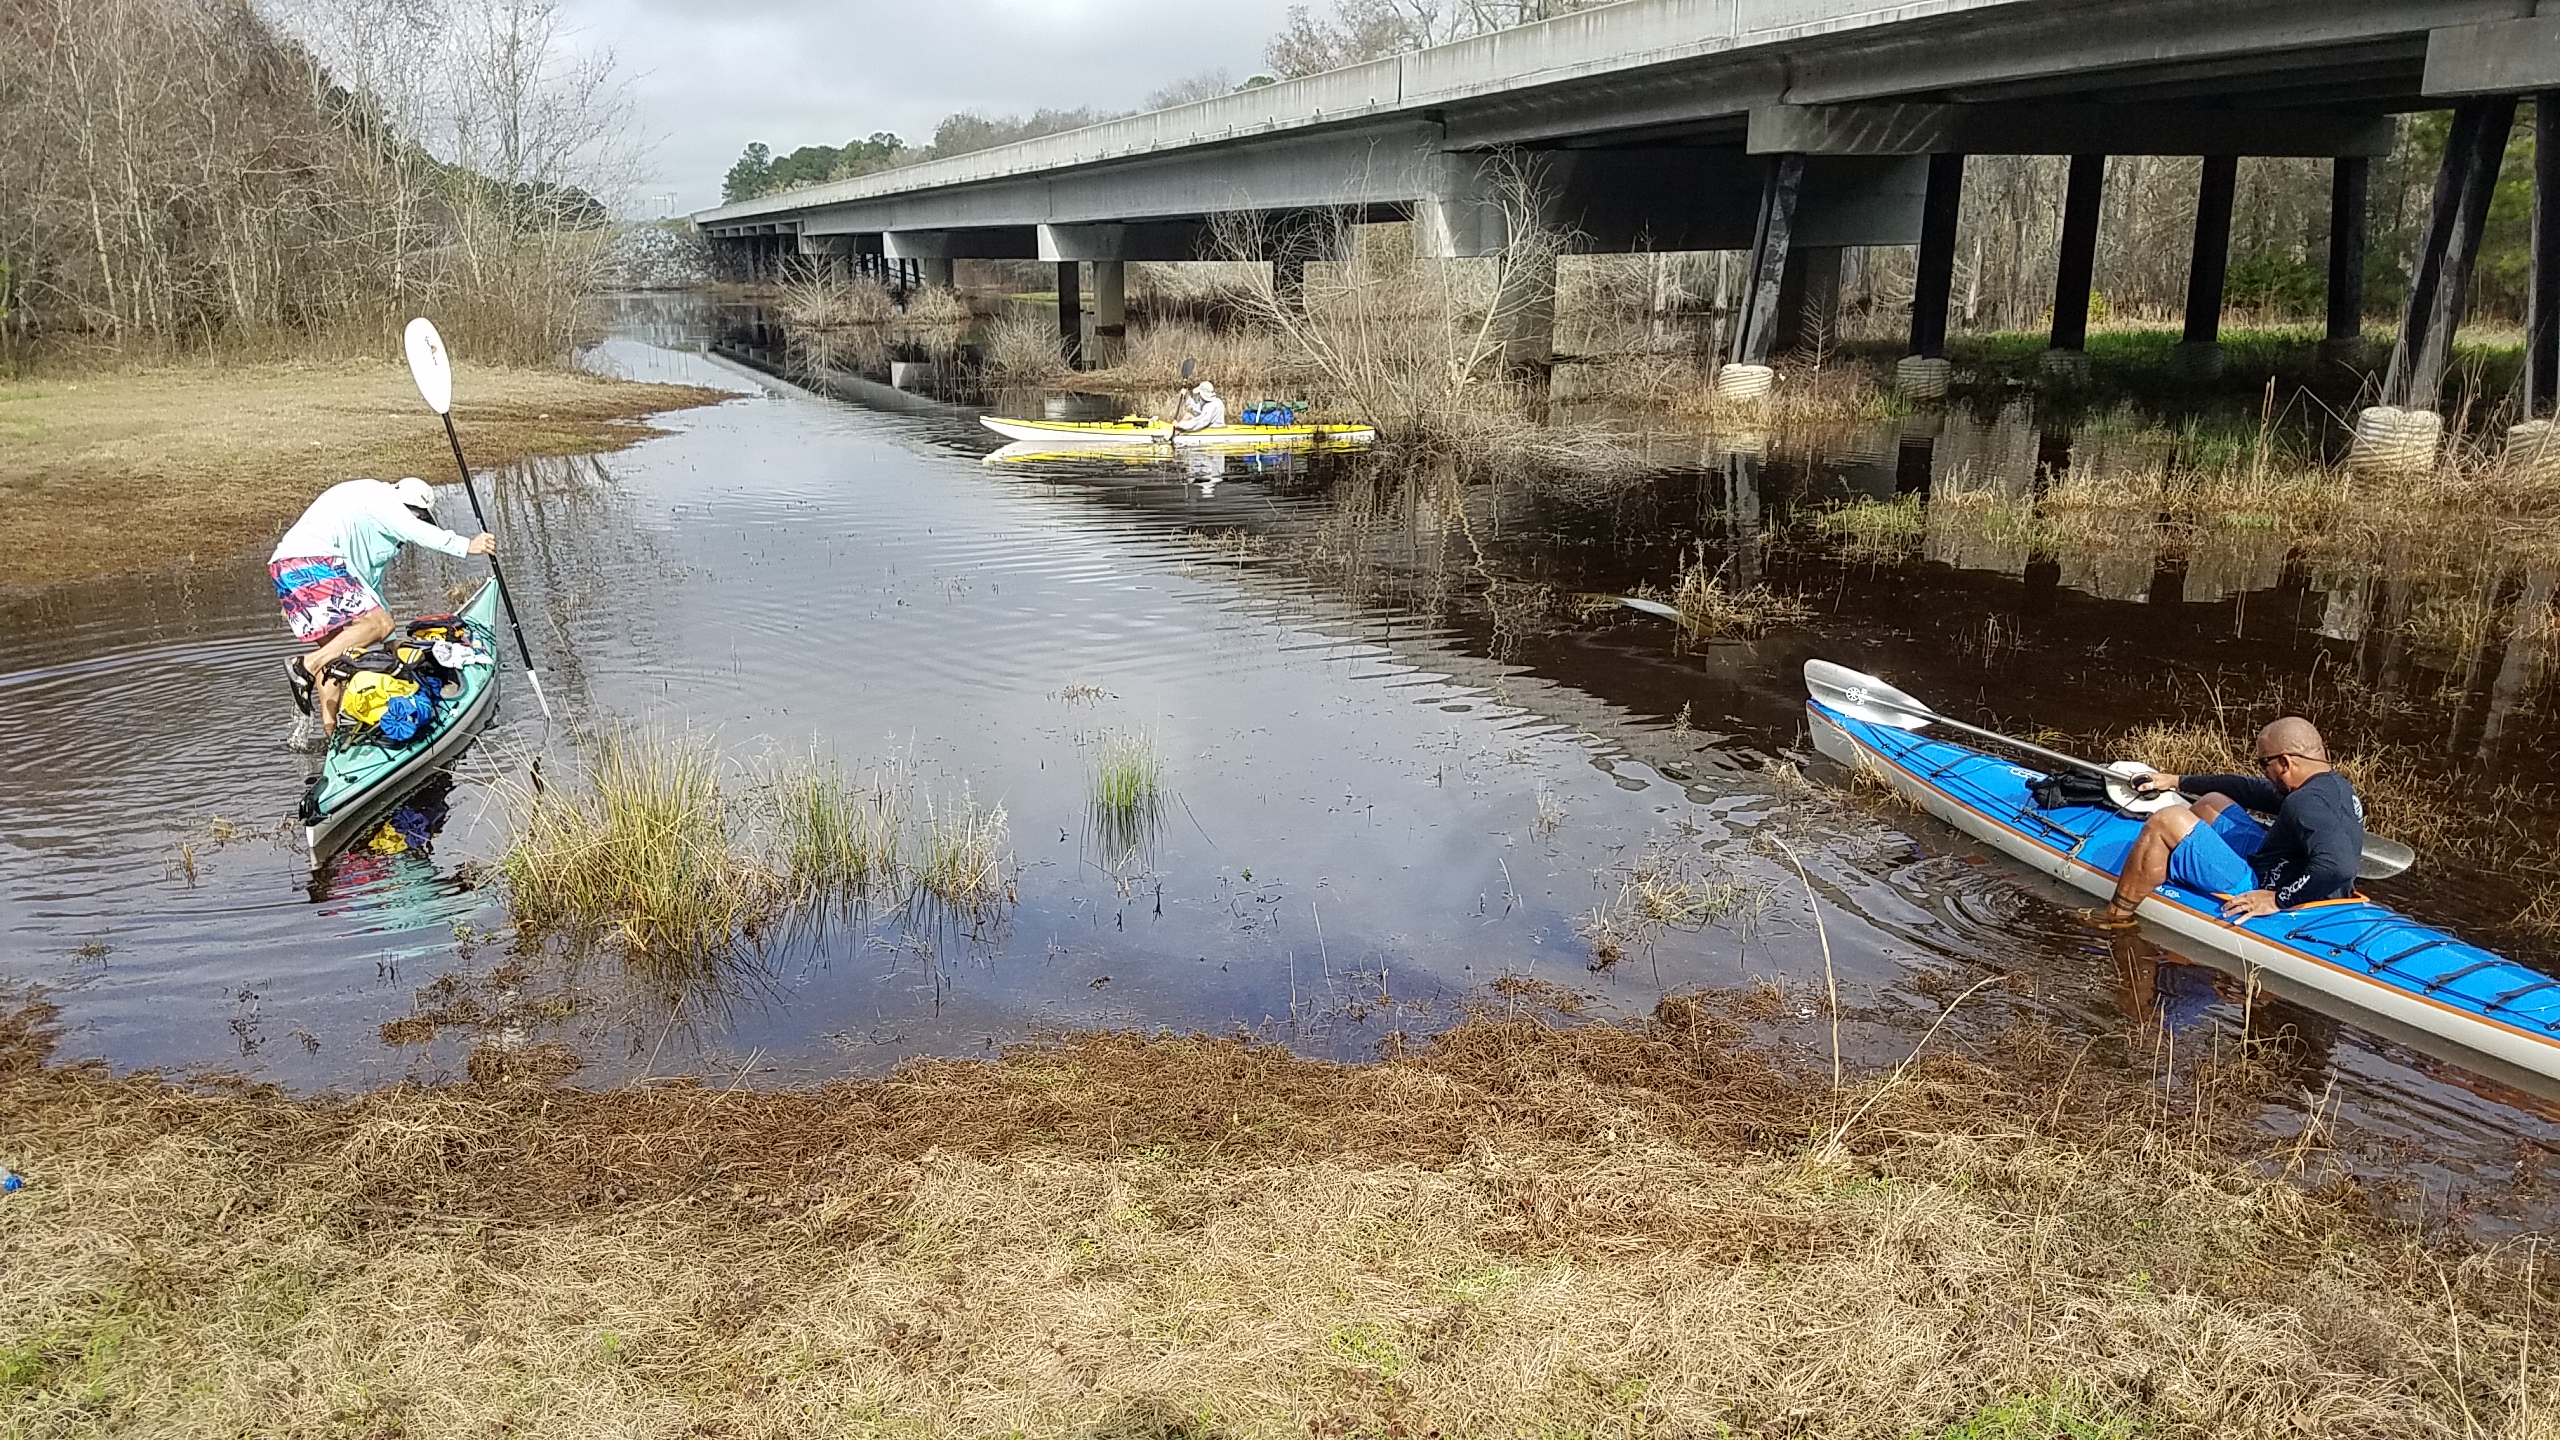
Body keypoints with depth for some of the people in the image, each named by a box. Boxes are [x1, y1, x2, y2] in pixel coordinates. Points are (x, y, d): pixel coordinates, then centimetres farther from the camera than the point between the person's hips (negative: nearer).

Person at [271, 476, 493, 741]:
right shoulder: (377, 497, 4)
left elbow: (370, 586, 36)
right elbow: (413, 530, -16)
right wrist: (466, 546, -24)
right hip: (310, 562, -11)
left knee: (332, 648, 15)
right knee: (378, 624, -14)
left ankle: (330, 732, 11)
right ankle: (305, 665, -22)